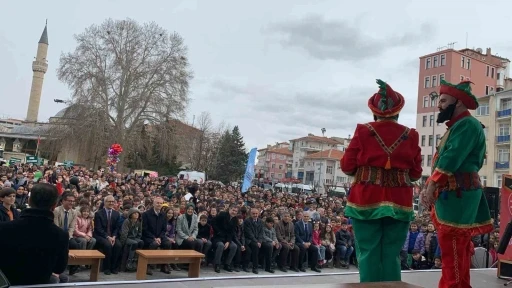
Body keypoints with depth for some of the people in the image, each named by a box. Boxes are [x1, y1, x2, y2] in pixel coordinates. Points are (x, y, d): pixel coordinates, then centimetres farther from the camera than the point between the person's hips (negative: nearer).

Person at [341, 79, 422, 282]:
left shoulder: (363, 131, -4)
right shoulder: (410, 136, 1)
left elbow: (347, 167, -1)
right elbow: (415, 174, 5)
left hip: (366, 200, -1)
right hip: (398, 203, 2)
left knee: (368, 254, 5)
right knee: (391, 255, 9)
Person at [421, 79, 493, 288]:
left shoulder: (467, 124, -10)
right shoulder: (456, 126, 22)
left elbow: (452, 158, -20)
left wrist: (432, 186, -19)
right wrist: (429, 187, 11)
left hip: (458, 194, -10)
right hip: (453, 194, 10)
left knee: (451, 246, -8)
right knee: (457, 247, 15)